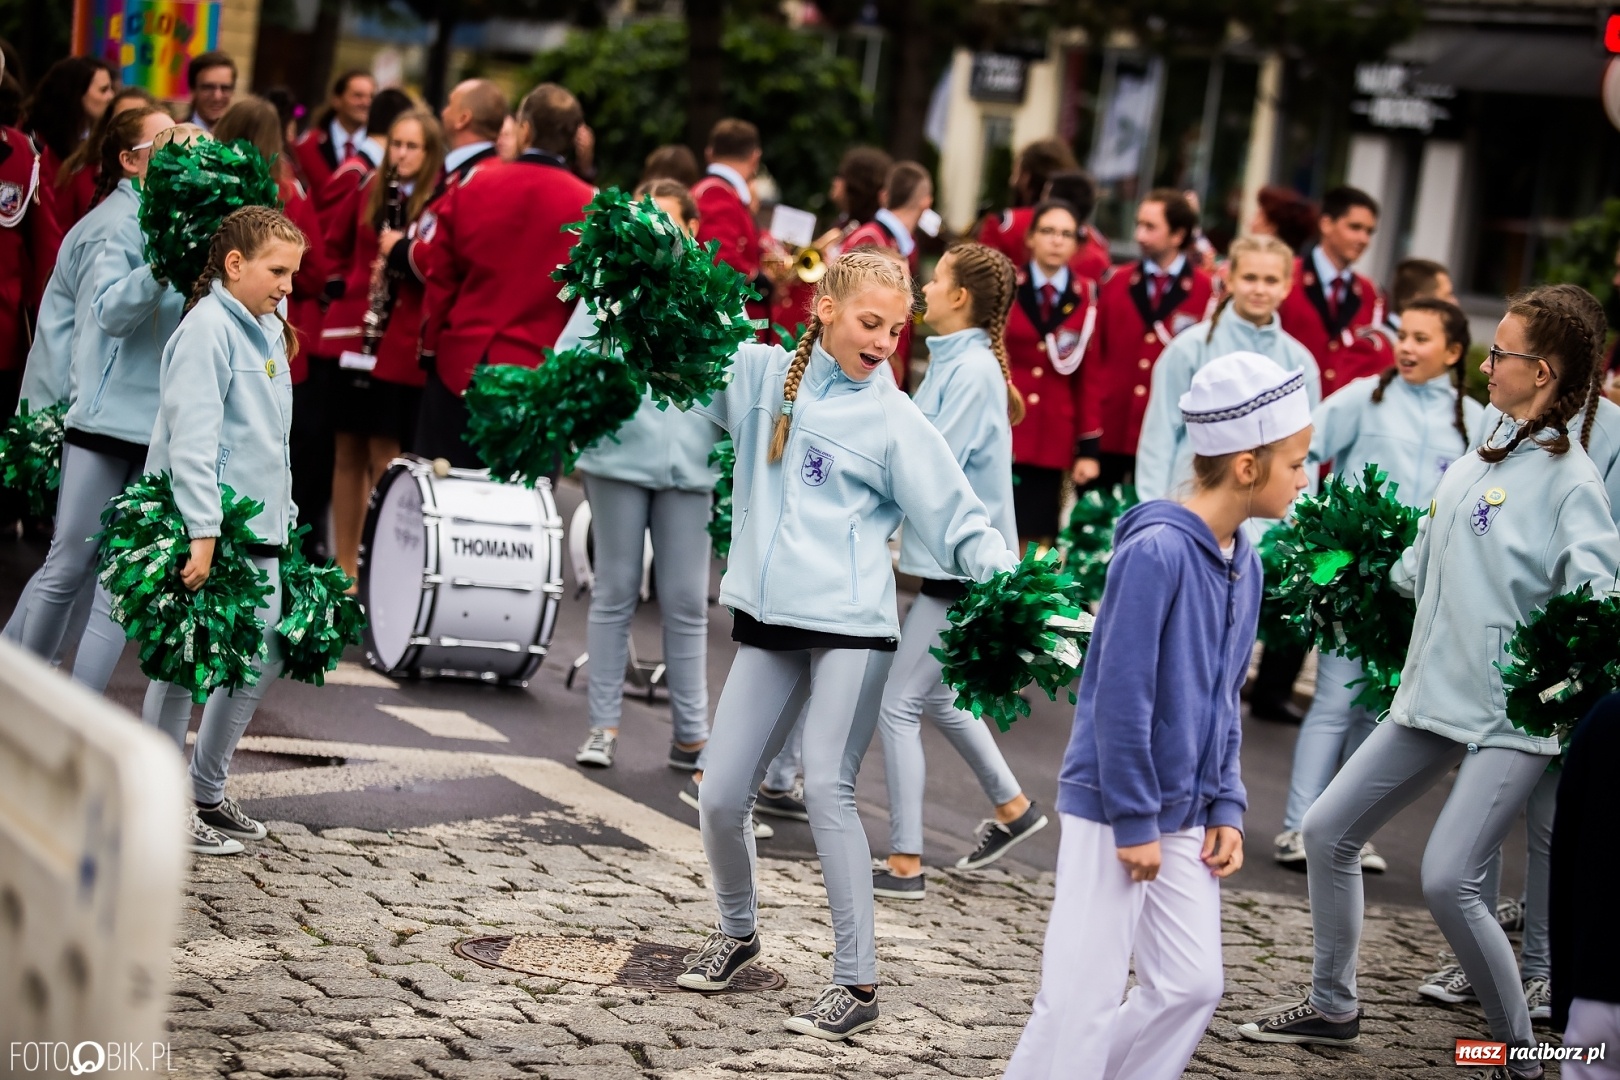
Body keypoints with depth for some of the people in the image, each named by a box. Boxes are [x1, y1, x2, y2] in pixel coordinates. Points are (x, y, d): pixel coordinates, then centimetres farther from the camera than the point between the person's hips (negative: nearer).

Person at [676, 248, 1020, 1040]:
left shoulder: (894, 418, -1)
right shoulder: (759, 374, 8)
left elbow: (955, 521, -3)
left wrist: (1010, 578, -20)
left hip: (850, 625, -4)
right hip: (766, 619, 4)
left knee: (827, 789, -13)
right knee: (720, 793, 4)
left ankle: (857, 982, -6)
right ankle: (737, 933, 31)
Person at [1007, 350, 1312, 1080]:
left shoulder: (1244, 566, 6)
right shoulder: (1156, 552, -20)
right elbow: (1121, 696, -20)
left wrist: (1224, 807, 7)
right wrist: (1134, 822, -16)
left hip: (1183, 816, 8)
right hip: (1113, 809, -8)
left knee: (1191, 986, 10)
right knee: (1084, 1000, -4)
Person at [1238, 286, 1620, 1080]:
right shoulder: (1483, 455, 9)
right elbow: (1424, 564, 21)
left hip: (1511, 715, -8)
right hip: (1432, 696, 8)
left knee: (1448, 880, -16)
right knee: (1329, 833, 10)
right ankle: (1331, 1008, 27)